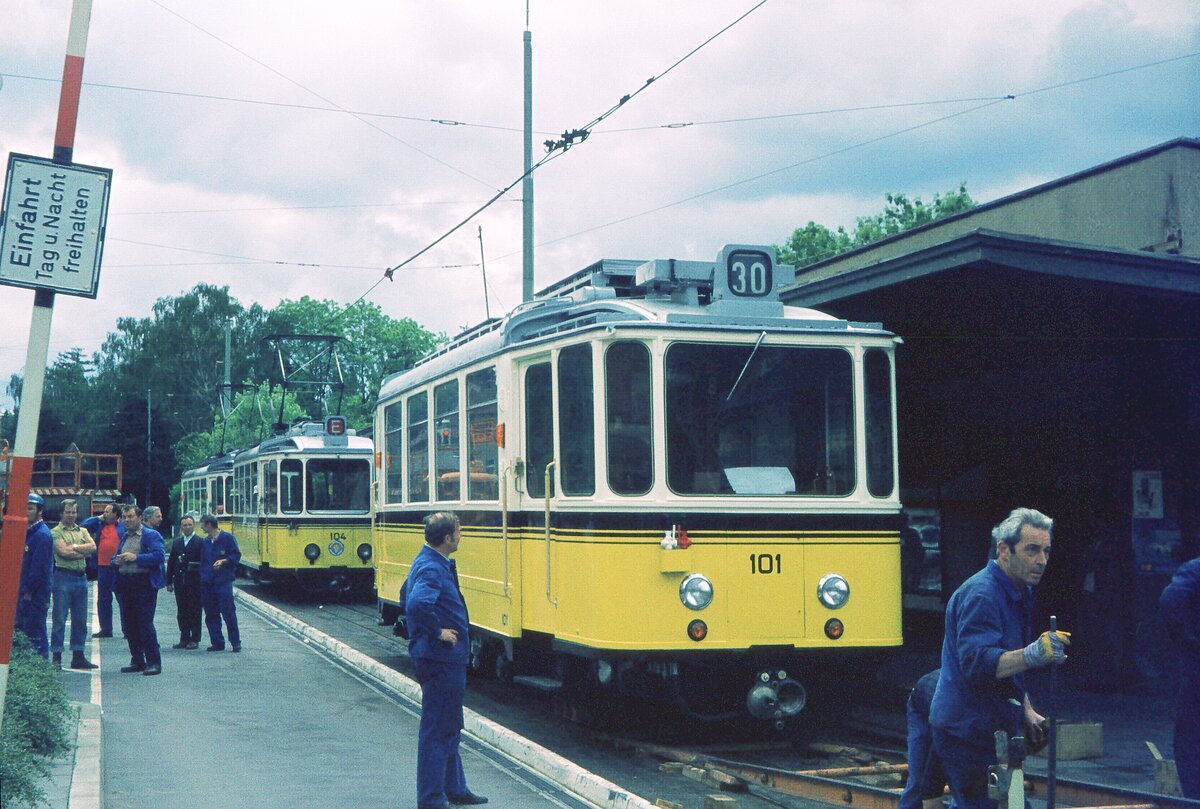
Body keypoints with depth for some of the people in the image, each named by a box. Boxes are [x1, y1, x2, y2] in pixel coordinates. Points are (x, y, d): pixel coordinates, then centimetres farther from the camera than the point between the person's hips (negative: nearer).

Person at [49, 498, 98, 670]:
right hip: (63, 577, -5)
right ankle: (56, 657, 1)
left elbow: (93, 547, -1)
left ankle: (78, 656, 17)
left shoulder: (82, 531, 15)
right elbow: (63, 552, -15)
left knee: (80, 619, 9)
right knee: (59, 619, -4)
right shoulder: (56, 532, -1)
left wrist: (74, 547, -10)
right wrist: (84, 552, -7)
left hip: (81, 577, 6)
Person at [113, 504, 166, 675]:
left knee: (145, 624, -9)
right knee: (129, 624, 9)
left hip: (144, 584, -7)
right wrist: (116, 560, 4)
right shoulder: (123, 537, 19)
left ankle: (154, 662, -4)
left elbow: (160, 556, -15)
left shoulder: (151, 535, -3)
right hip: (124, 583, 7)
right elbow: (115, 557, 28)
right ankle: (137, 661, 19)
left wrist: (136, 557, -19)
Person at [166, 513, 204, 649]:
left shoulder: (200, 542, -2)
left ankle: (195, 640, 4)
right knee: (181, 612, 7)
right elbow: (171, 562, 12)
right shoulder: (176, 542, 13)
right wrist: (169, 581, 8)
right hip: (180, 582, 5)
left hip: (194, 582, -5)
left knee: (194, 611, -1)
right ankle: (184, 639, 13)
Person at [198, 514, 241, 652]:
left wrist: (224, 561, -17)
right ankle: (217, 642, 12)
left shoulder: (227, 538, -2)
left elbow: (236, 555, -2)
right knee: (211, 615, 5)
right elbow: (202, 562, 19)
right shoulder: (205, 542, 15)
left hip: (223, 582, -6)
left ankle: (235, 642, 1)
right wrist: (202, 577, 11)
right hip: (207, 583, 6)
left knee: (228, 612, -6)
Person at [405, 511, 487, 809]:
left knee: (450, 728, 20)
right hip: (442, 659, -11)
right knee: (436, 729, -3)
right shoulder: (432, 569, -22)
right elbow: (417, 604, -39)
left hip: (445, 660, 11)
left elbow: (409, 594, 27)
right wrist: (437, 632, -25)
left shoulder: (430, 563, 12)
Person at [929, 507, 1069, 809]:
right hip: (967, 735, -10)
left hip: (993, 731, 10)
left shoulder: (1017, 593, 15)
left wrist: (1027, 712, 18)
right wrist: (1032, 655, -46)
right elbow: (976, 662, -33)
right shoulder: (980, 594, -19)